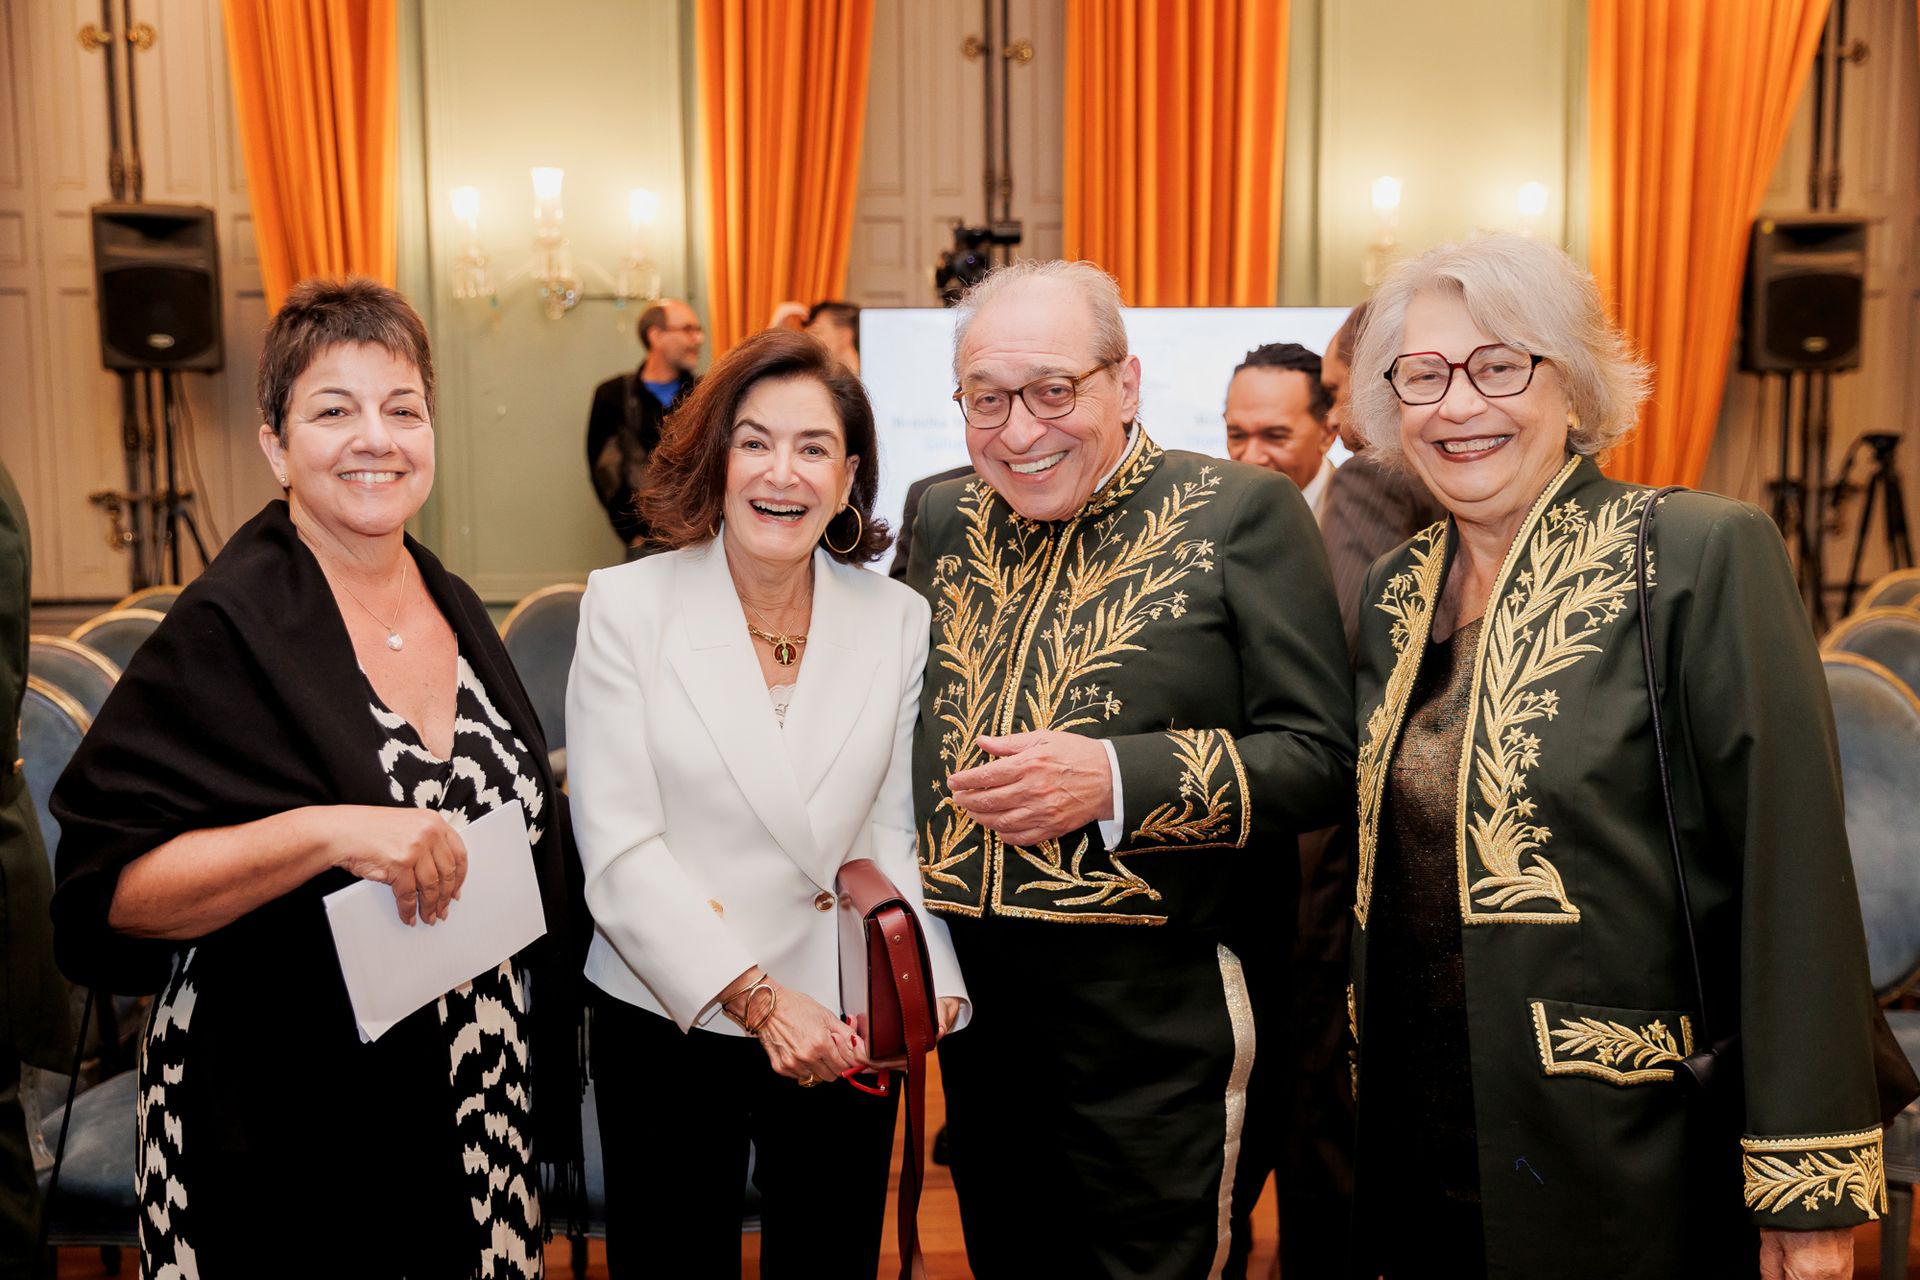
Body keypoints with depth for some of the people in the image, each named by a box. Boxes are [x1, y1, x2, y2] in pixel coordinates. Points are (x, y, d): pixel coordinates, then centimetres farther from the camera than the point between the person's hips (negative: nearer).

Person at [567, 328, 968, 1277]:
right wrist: (760, 999, -18)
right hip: (666, 1027, -1)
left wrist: (924, 985, -17)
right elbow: (619, 850, -11)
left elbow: (898, 830, -1)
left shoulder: (898, 620, 0)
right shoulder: (628, 605, -6)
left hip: (841, 1040, 2)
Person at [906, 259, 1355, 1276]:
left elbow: (1321, 760, -12)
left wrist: (1116, 779, -24)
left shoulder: (1239, 513, -9)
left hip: (1151, 1012, -5)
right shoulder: (946, 518, 7)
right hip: (973, 1000, 5)